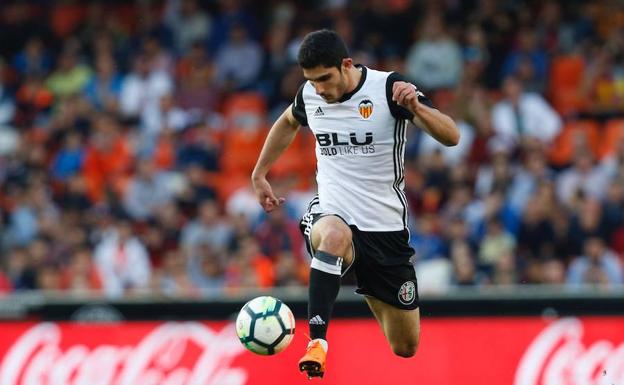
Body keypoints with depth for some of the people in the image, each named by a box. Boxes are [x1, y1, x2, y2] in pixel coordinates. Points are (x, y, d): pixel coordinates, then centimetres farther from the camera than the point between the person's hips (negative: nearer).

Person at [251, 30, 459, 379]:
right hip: (331, 214, 0)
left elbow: (451, 137, -19)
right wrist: (259, 174, 23)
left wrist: (416, 108, -36)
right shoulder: (309, 95, -1)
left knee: (406, 348, 7)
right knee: (335, 236, -42)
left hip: (386, 228, 0)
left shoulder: (389, 88, -13)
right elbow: (288, 122, 25)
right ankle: (317, 343, -44)